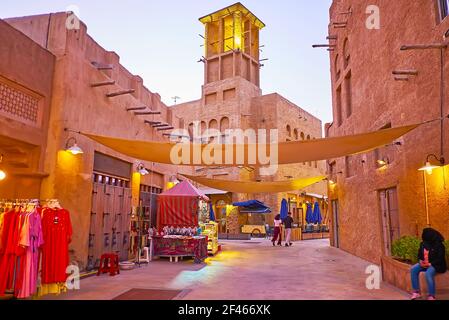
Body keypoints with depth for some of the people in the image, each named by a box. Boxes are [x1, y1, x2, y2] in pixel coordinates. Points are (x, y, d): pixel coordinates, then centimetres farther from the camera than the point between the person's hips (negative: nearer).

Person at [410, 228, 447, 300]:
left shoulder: (439, 245, -14)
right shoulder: (423, 244, 5)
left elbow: (440, 259, -16)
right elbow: (420, 254, 16)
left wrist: (430, 264, -23)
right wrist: (421, 261, -4)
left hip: (436, 265, -7)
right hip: (424, 263, 7)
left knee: (428, 273, -36)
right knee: (413, 269, -18)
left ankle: (431, 296, -24)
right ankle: (417, 291, -11)